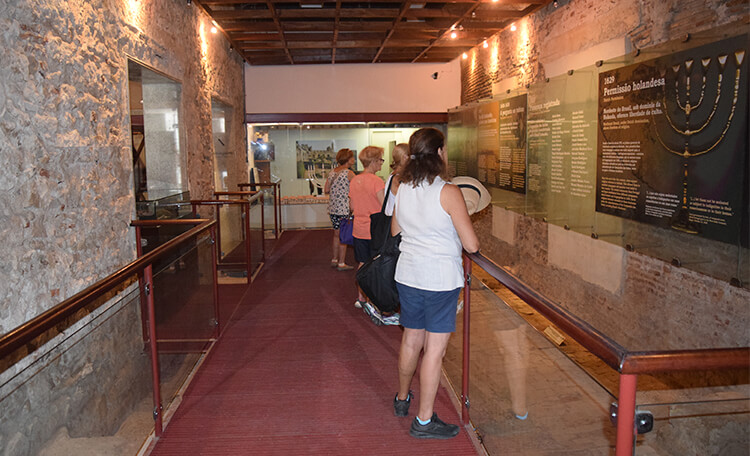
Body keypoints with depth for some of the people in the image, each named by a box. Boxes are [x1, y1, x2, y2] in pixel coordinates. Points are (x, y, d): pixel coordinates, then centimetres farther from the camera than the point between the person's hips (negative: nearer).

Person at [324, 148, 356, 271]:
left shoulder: (332, 172, 10)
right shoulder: (349, 173, -11)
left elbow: (326, 190, 14)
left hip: (332, 208, 7)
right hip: (344, 209, -7)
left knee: (336, 234, 17)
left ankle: (334, 260, 25)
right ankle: (341, 263, 5)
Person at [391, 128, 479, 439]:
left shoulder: (403, 188, 3)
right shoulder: (448, 192, -16)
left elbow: (395, 230, 19)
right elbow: (471, 245, -16)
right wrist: (472, 241, 5)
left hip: (407, 274, 7)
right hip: (440, 279, -6)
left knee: (411, 340, 22)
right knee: (434, 349, 4)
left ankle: (402, 399, 40)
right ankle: (424, 421, 14)